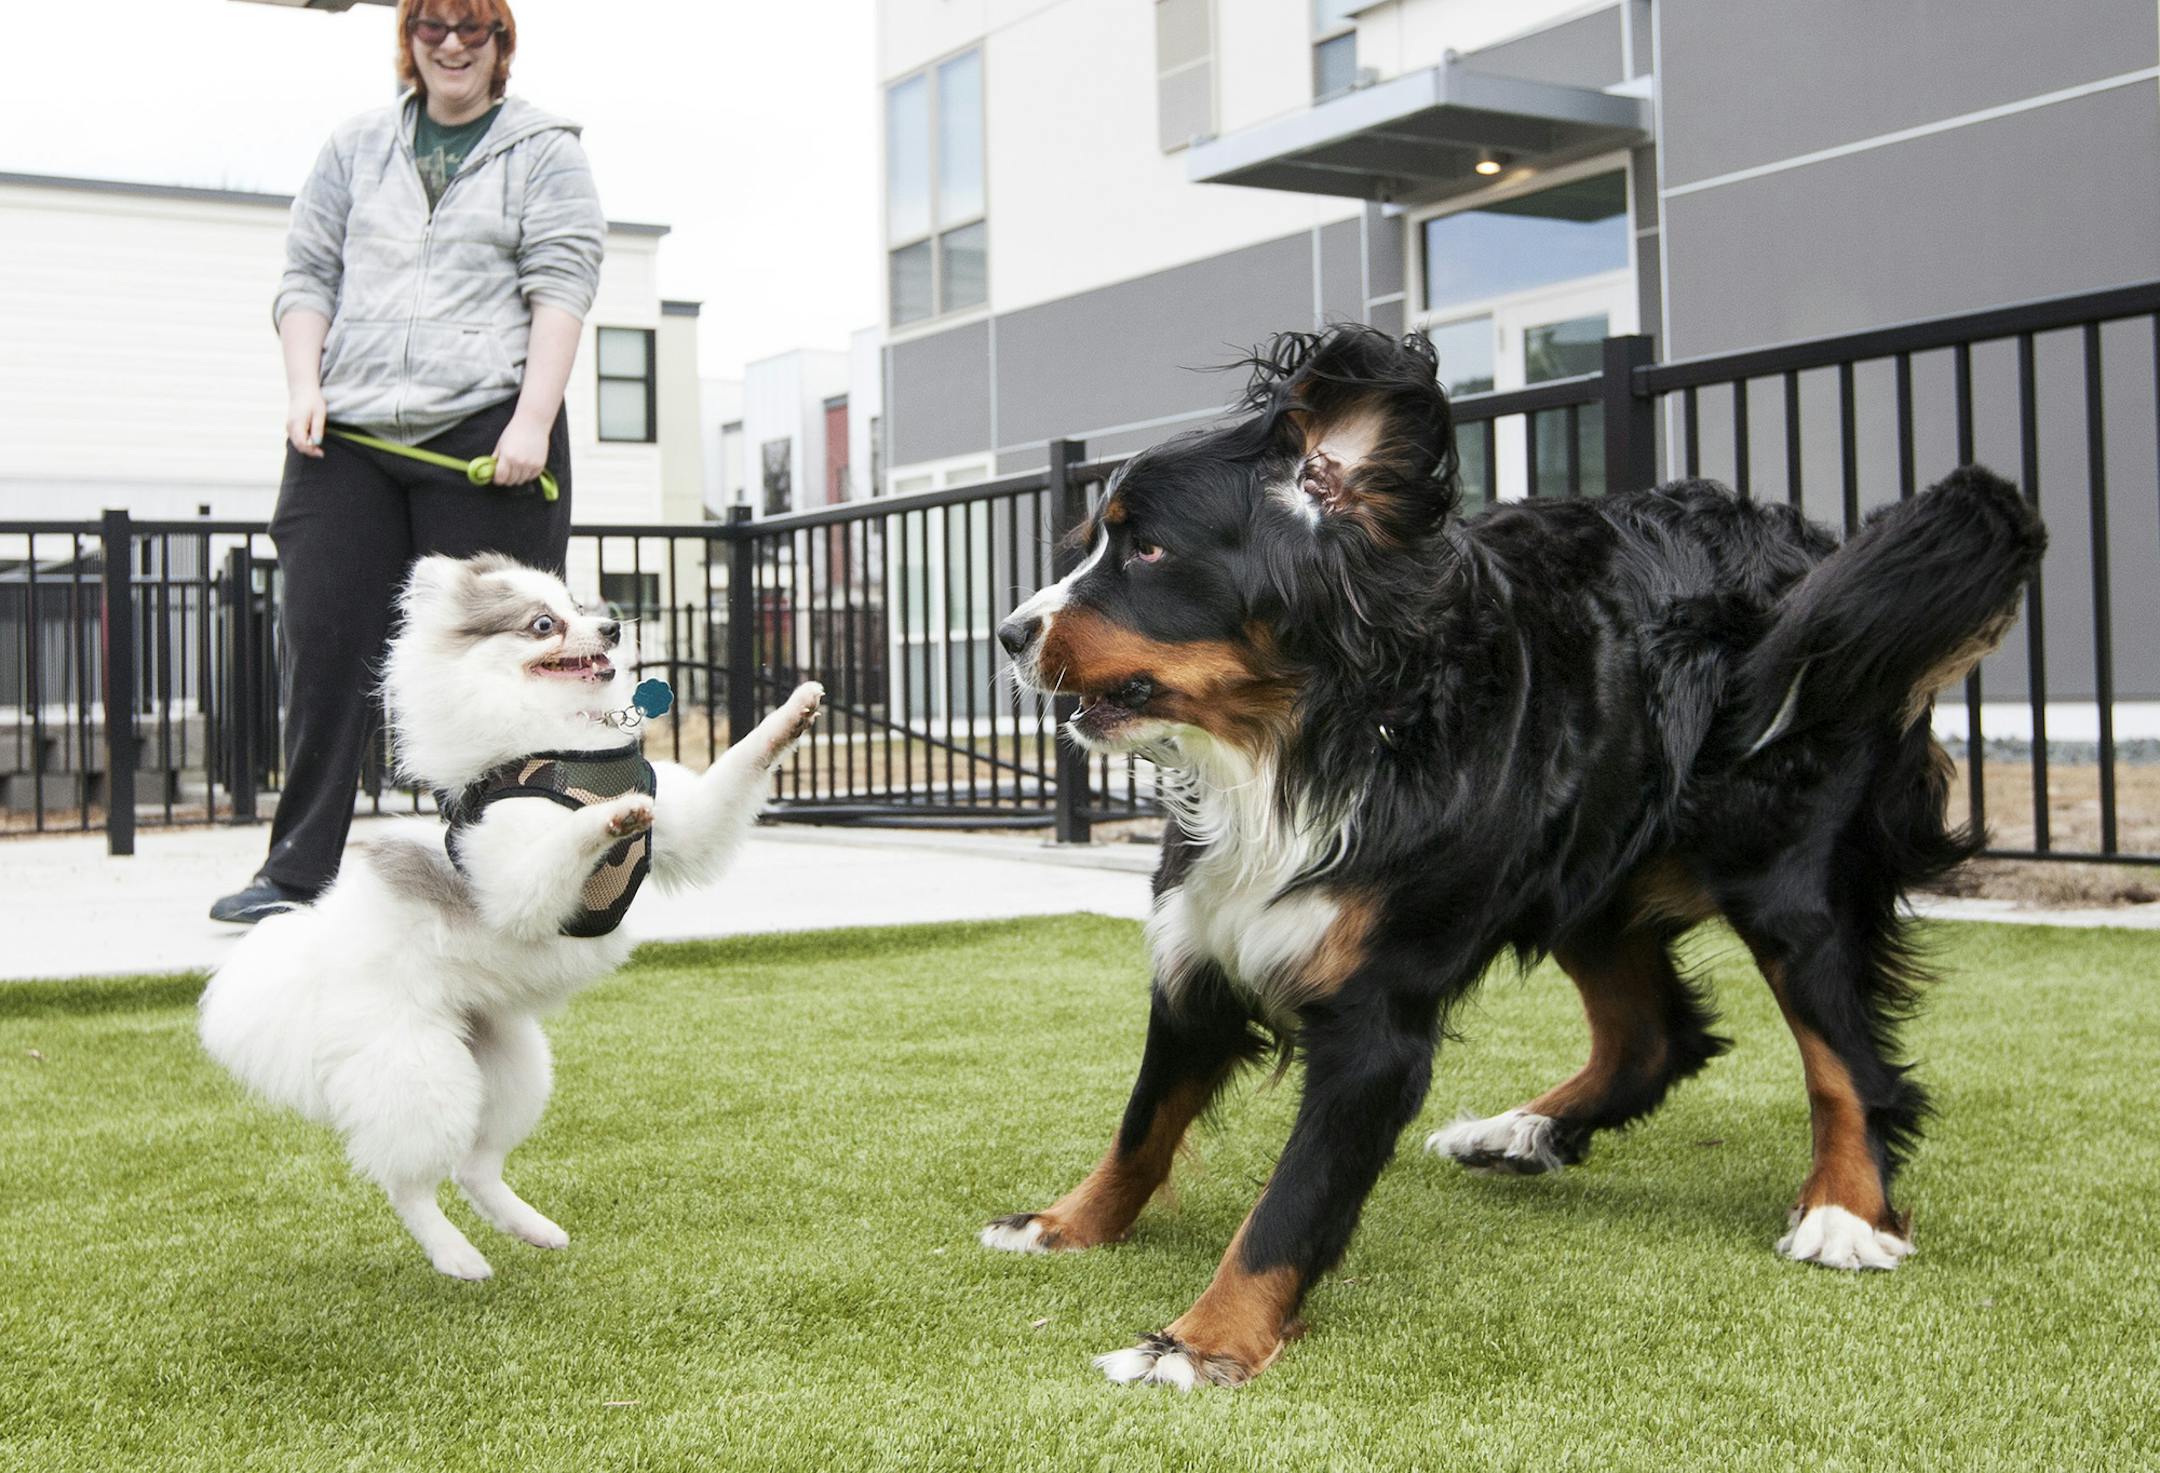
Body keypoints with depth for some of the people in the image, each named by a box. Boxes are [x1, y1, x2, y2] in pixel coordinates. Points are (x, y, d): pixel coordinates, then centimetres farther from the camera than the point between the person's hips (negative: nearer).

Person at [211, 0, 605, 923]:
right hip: (349, 434, 4)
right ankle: (296, 872, 6)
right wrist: (304, 386, 1)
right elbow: (307, 275, 18)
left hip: (483, 436, -3)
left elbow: (561, 289, -1)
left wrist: (531, 421, -13)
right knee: (325, 645, -1)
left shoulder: (543, 151, 9)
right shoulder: (355, 148, 20)